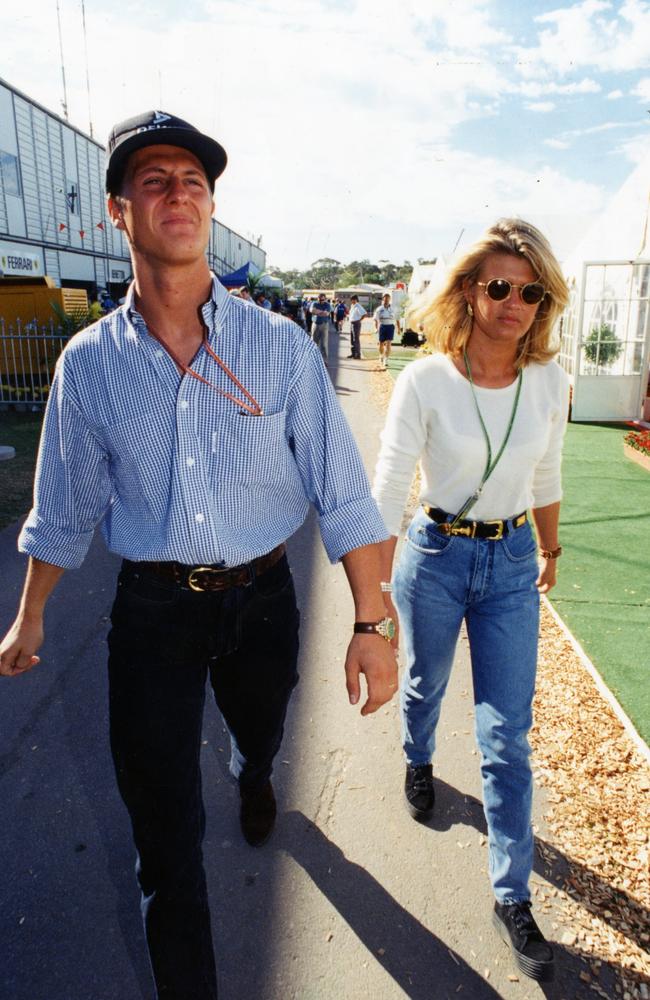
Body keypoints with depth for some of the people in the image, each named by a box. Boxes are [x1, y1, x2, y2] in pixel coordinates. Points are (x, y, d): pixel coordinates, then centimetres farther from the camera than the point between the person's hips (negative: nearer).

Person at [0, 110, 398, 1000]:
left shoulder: (281, 347, -9)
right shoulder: (88, 362, -6)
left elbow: (344, 495, -9)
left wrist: (372, 623, -12)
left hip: (262, 599, 1)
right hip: (151, 611, 0)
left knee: (260, 733, 30)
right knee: (162, 825, 8)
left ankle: (254, 780, 69)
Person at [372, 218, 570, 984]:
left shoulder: (549, 381, -6)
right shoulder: (424, 381, -16)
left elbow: (545, 480, 8)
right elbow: (387, 489, -15)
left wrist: (550, 551, 19)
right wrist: (378, 588, -17)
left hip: (511, 562, 2)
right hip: (436, 555, -2)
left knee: (507, 735, 6)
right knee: (425, 684, 23)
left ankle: (512, 897, 23)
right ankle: (418, 765, 59)